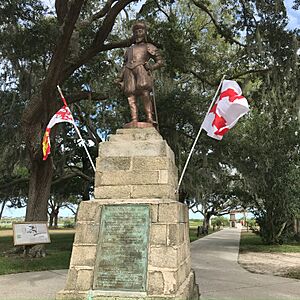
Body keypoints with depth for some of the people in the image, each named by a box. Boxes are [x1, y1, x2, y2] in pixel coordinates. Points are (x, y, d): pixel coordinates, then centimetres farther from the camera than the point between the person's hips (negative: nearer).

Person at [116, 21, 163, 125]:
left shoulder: (149, 47, 24)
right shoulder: (129, 49, 37)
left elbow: (160, 61, 15)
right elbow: (124, 65, 31)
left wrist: (151, 67, -5)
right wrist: (119, 77, 16)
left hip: (142, 68, -4)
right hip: (129, 71, 4)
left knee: (145, 93, -27)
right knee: (130, 95, -16)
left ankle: (149, 118, -34)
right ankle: (134, 119, -28)